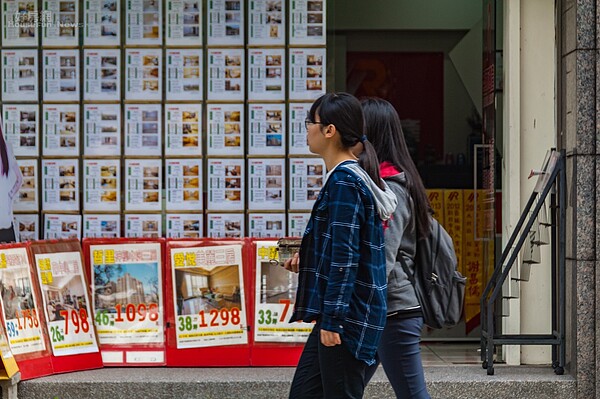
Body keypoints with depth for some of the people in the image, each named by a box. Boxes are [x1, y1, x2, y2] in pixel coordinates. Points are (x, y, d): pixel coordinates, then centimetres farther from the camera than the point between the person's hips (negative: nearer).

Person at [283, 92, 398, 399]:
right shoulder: (354, 175, 14)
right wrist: (307, 260, 19)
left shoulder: (344, 181, -16)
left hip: (347, 315, -10)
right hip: (339, 313, 10)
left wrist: (332, 319, -21)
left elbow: (346, 256, -21)